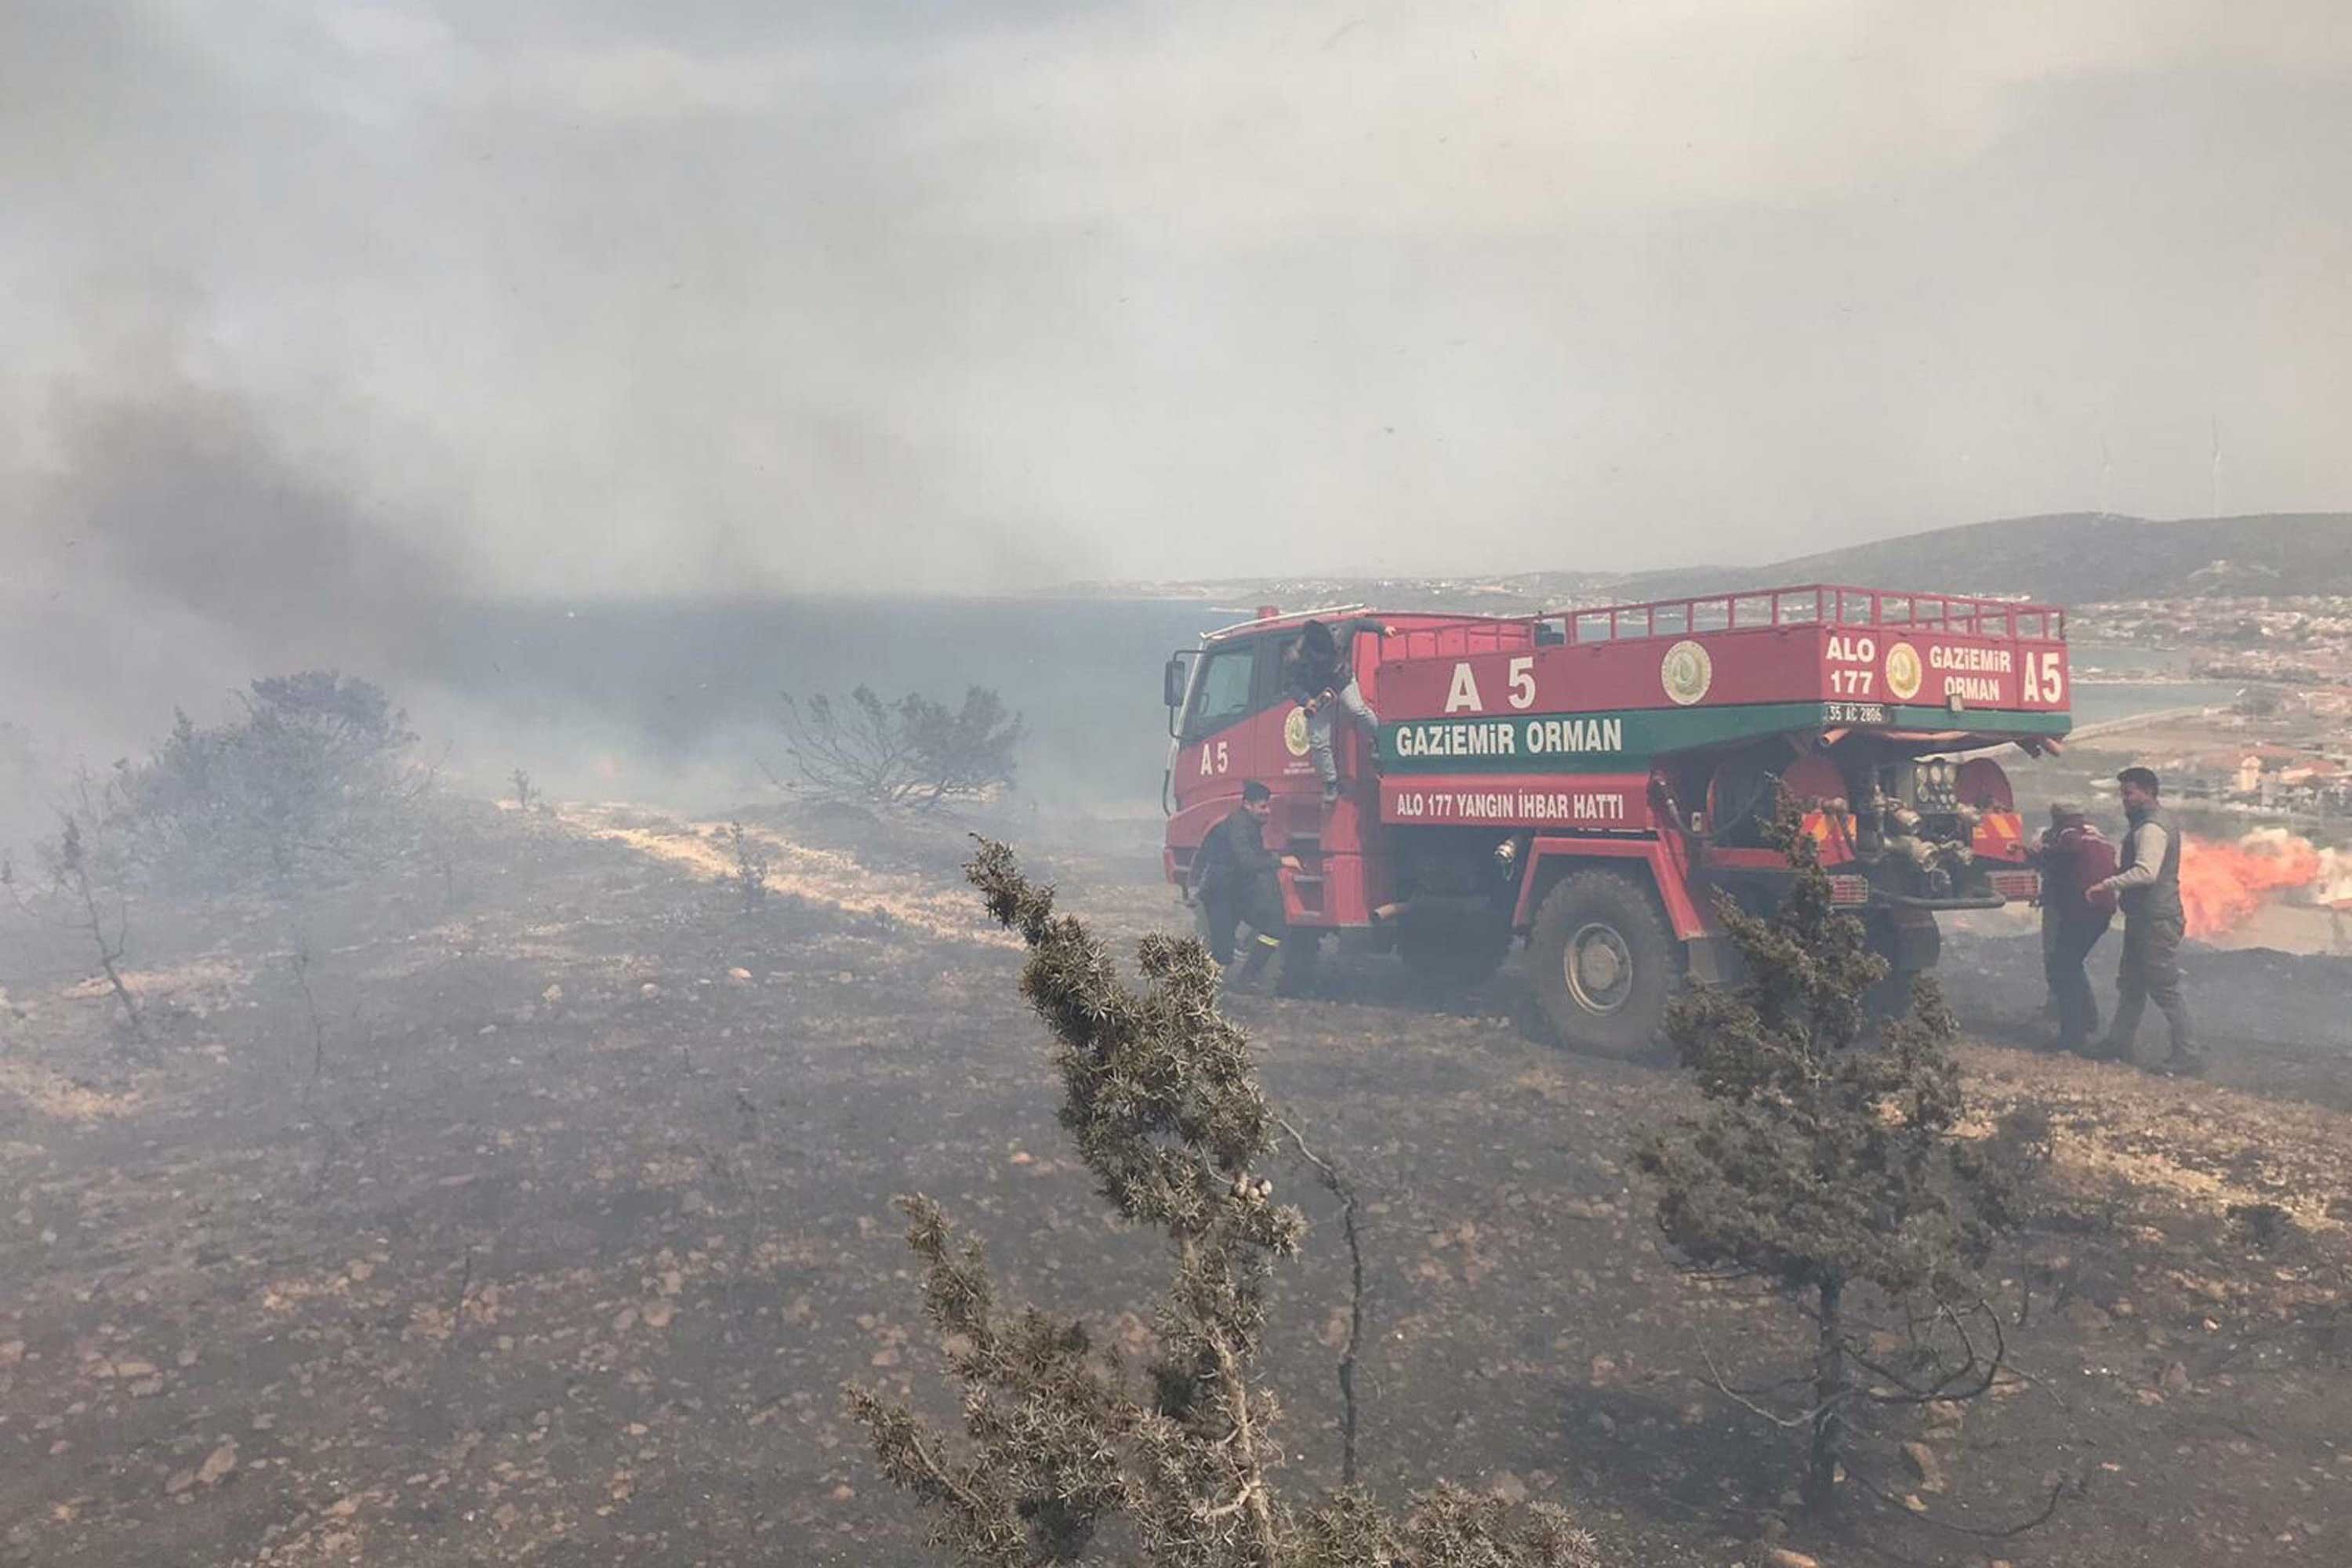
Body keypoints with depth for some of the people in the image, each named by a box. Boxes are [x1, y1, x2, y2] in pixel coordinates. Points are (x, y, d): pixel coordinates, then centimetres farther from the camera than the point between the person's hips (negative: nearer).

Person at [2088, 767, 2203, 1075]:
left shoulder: (2152, 827, -19)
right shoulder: (2155, 820, 16)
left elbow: (2145, 872, -31)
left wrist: (2107, 885, -28)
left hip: (2156, 920, -11)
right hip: (2144, 918, 11)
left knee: (2164, 989, -6)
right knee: (2130, 983, 16)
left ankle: (2186, 1055, 0)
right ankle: (2119, 1044, 23)